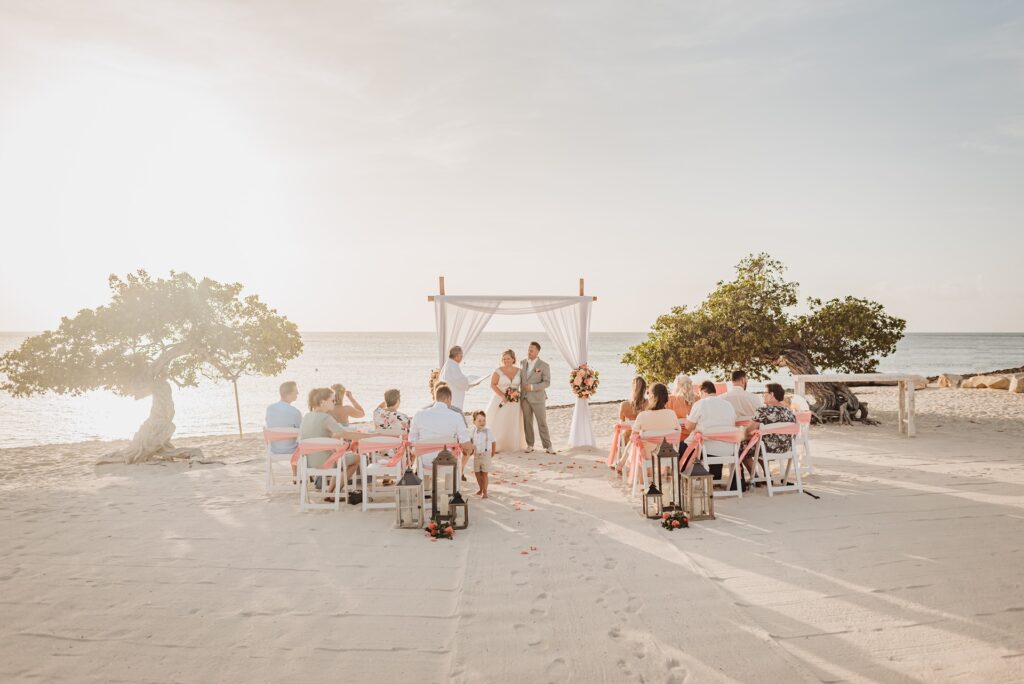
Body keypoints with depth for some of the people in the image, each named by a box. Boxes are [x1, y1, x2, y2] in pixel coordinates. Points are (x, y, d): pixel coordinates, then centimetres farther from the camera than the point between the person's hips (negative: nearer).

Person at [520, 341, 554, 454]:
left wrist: (532, 387, -20)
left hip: (538, 398, -4)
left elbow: (547, 383, -12)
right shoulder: (523, 362, 7)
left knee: (542, 423, -1)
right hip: (525, 398, 4)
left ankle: (547, 446, 5)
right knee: (527, 423, 7)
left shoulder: (544, 365, -7)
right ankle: (530, 445, 16)